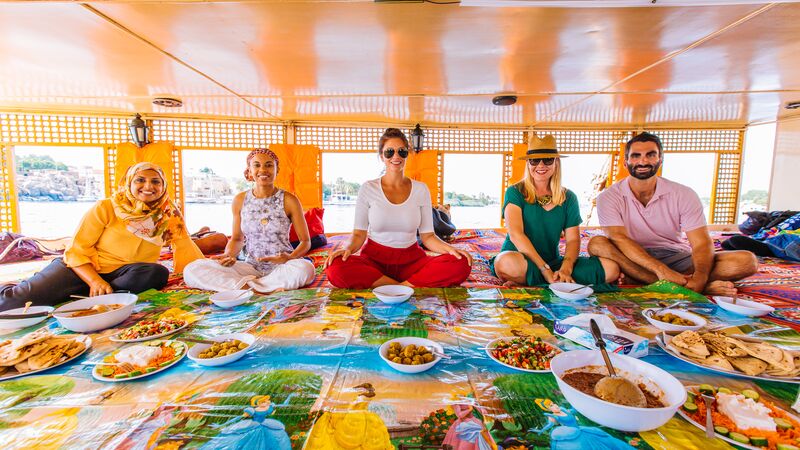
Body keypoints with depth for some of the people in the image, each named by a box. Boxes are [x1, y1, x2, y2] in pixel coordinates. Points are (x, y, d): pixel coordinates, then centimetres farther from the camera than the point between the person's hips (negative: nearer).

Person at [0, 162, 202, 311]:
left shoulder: (169, 216, -3)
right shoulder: (106, 208, -9)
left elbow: (188, 251, -9)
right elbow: (77, 250, -9)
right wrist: (95, 281, -25)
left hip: (121, 273, 2)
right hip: (82, 268, -1)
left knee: (158, 273, -31)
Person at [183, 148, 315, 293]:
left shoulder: (289, 200, -5)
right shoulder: (240, 200, 4)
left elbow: (305, 241, -1)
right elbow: (237, 238, 15)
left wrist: (290, 257, -21)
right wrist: (229, 255, -7)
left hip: (282, 266, -3)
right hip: (251, 267, 4)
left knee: (305, 268, -37)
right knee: (192, 270, -14)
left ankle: (246, 284, -19)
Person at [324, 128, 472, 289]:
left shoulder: (421, 189, 4)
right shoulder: (368, 189, 0)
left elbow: (427, 236, 4)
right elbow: (359, 233, 0)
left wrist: (450, 248, -15)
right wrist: (348, 248, -22)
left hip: (411, 259, 1)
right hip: (374, 258, 0)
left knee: (460, 265, -24)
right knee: (336, 268, -33)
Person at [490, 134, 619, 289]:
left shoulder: (568, 198, 9)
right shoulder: (515, 192, -3)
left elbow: (573, 239, 2)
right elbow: (515, 234, -16)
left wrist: (566, 268, -19)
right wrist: (546, 270, -23)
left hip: (554, 261, 5)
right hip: (521, 259, -4)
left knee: (611, 268, -16)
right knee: (507, 262, -40)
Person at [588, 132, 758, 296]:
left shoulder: (683, 195, -2)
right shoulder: (609, 198, -9)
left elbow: (702, 243, -10)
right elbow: (619, 239, -21)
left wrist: (699, 278, -31)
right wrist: (661, 270, -34)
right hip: (634, 260, -2)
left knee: (746, 260, -16)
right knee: (597, 244, -33)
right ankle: (683, 286, -34)